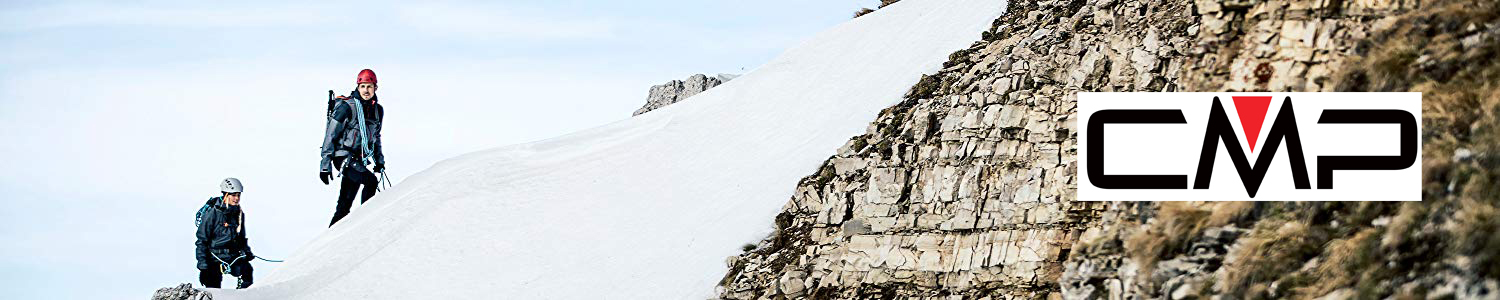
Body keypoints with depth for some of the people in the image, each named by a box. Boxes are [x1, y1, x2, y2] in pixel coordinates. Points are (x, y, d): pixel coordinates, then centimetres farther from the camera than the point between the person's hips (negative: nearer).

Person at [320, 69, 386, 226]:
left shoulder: (378, 110, 8)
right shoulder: (347, 107, -13)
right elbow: (330, 135, -11)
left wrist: (379, 159, 20)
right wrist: (325, 164, -14)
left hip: (360, 159, 7)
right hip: (344, 157, -7)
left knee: (345, 204, 7)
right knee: (371, 181, -26)